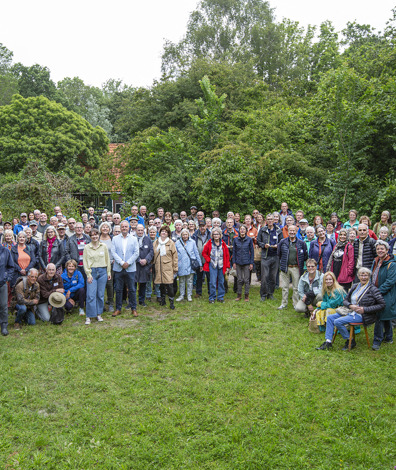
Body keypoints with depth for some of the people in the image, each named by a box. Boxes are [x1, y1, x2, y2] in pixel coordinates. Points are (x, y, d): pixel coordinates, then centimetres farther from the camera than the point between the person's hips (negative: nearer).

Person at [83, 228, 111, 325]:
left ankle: (99, 314, 18)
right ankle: (88, 316, 1)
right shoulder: (87, 247, 1)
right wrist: (88, 275, -6)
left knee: (101, 294, 6)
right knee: (91, 295, -7)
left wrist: (109, 272, 9)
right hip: (92, 271, -2)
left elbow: (107, 260, 11)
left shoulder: (104, 246, 6)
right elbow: (85, 262, 0)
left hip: (103, 271, 2)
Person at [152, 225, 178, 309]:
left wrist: (175, 268, -2)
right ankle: (162, 300, 25)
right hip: (158, 268, 3)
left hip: (168, 268, -3)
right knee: (161, 284, 10)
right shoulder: (156, 242, 10)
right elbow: (153, 255, 16)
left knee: (169, 285, -9)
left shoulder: (171, 243, 0)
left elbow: (175, 256, 0)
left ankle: (171, 302, 1)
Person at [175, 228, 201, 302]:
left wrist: (200, 264, 7)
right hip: (181, 266, 0)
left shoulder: (192, 242, 3)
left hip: (190, 265, 0)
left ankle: (189, 295, 16)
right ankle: (181, 295, 18)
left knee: (189, 281, 5)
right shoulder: (177, 243, 3)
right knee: (181, 281, 6)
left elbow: (196, 253, 8)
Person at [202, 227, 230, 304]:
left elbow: (227, 255, 8)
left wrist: (227, 266, 4)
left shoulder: (223, 244, 5)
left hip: (221, 266, 2)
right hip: (212, 265, -2)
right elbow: (204, 253, 8)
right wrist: (208, 259, -6)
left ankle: (220, 297, 20)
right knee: (212, 282, -5)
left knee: (221, 282, 8)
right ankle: (212, 298, 7)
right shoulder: (209, 243, 0)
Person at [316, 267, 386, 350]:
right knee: (330, 317, -3)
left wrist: (364, 309, -18)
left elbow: (382, 305, -14)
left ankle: (350, 341, -4)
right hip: (351, 312, 8)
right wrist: (350, 306, -10)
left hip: (362, 315, -8)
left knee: (338, 321, -22)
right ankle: (328, 341, -5)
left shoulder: (372, 289, -9)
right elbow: (345, 300, 14)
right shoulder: (355, 287, 9)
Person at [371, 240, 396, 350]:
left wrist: (379, 291, -21)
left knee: (380, 317, -10)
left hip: (386, 295, -7)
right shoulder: (375, 262, 11)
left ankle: (377, 340, -2)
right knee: (385, 317, 18)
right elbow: (372, 277, 21)